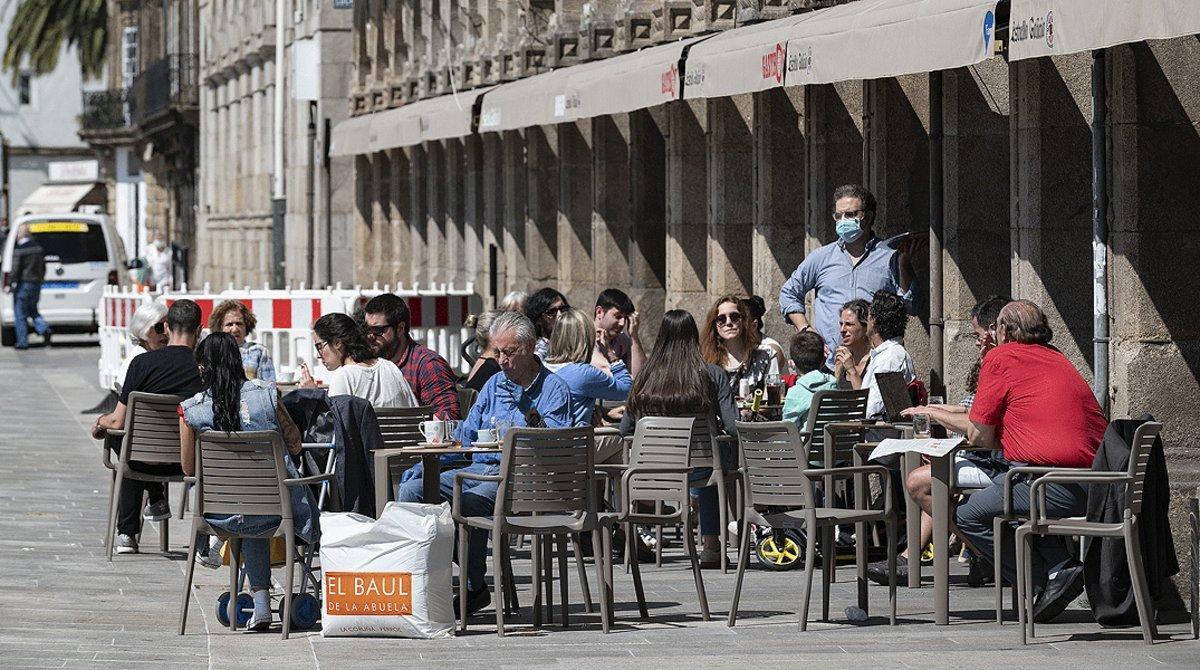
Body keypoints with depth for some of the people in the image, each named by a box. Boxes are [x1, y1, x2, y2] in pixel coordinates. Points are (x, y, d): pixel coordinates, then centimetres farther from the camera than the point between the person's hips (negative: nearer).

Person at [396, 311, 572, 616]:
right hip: (478, 470, 7)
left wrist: (537, 423, -25)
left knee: (470, 501, -36)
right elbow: (465, 437, 22)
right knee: (411, 489, -13)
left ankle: (474, 588, -24)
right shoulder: (494, 385, 21)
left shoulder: (553, 388, 1)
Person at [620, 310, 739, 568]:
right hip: (701, 468, -2)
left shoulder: (646, 377, -3)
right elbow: (733, 427, -12)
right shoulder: (713, 375, -10)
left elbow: (625, 430, 3)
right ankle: (711, 546, 38)